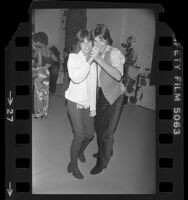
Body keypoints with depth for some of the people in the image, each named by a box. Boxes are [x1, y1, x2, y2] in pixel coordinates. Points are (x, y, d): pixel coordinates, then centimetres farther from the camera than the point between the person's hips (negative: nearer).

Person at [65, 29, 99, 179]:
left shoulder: (93, 60, 5)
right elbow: (75, 77, -25)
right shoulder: (73, 57, -8)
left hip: (88, 103, 5)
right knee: (79, 135, -12)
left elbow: (93, 85, 8)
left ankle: (81, 150, 39)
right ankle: (73, 164, 7)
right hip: (74, 101, -4)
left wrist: (93, 106, 7)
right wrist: (88, 62, -28)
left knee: (90, 134, 6)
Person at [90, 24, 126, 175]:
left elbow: (118, 75, -35)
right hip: (100, 94, 6)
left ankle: (102, 162, 17)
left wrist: (100, 60, -38)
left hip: (114, 96, -6)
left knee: (107, 130, 0)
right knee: (98, 126, 18)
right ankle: (107, 151, 44)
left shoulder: (115, 53, -18)